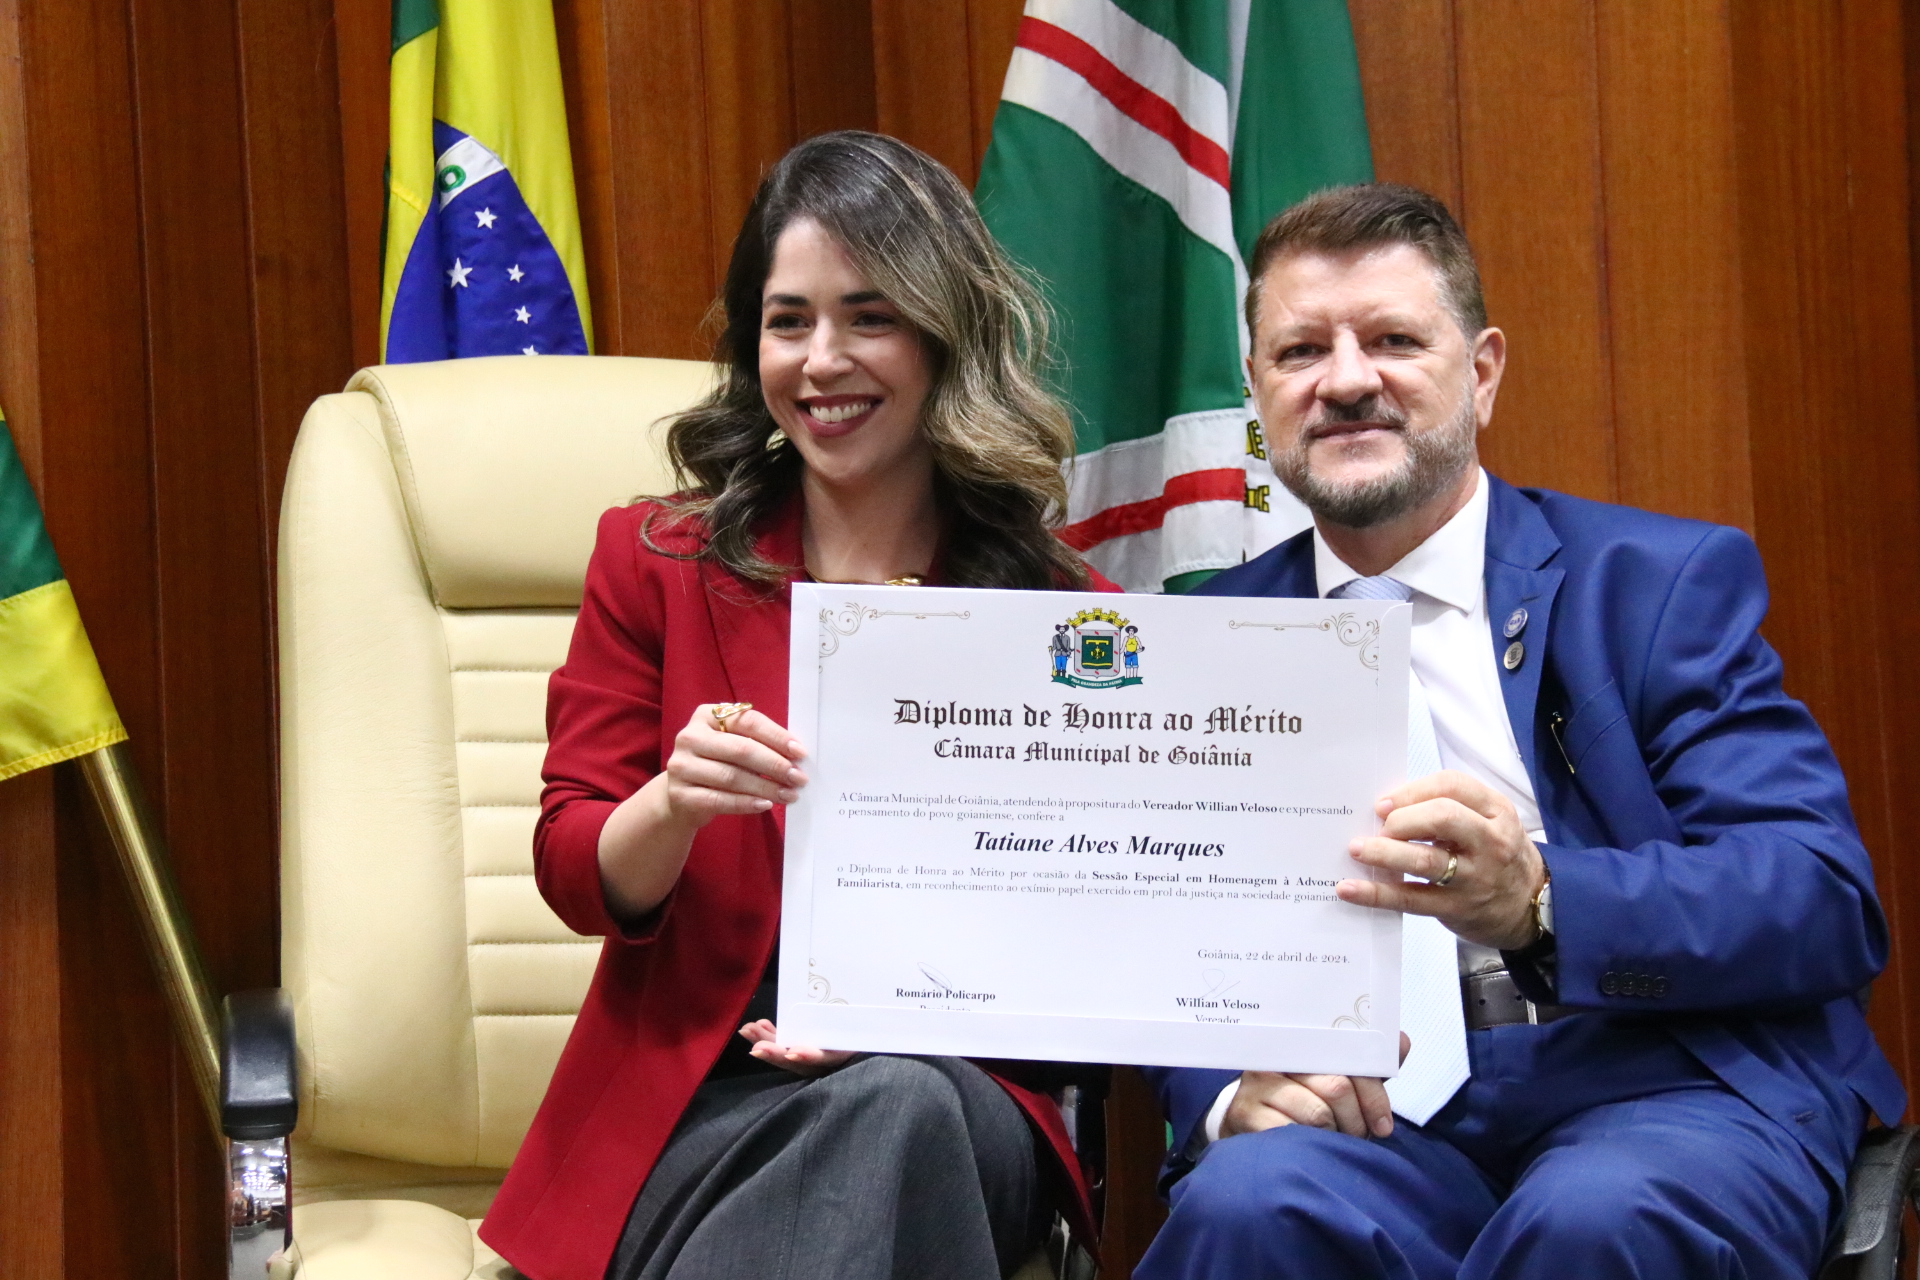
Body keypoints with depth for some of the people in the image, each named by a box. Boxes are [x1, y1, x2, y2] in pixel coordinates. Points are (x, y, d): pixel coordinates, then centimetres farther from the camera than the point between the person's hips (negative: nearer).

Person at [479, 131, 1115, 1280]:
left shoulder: (1063, 613, 9)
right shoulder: (656, 563, 10)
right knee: (882, 1117, -36)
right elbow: (575, 873, 7)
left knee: (902, 1108, -37)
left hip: (957, 1089, 1)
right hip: (696, 1102, -1)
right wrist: (673, 804, -17)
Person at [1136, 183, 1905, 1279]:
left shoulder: (1668, 582, 6)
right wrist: (1229, 1086, -14)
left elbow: (1830, 901, -5)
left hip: (1664, 1089, -1)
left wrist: (1538, 901, -24)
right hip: (1376, 1123, 2)